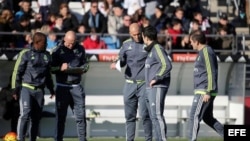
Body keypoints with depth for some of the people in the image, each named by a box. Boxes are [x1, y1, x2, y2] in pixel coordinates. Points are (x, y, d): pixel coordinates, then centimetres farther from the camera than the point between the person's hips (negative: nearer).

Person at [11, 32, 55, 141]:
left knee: (36, 117, 5)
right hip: (26, 88, -5)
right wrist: (15, 89, -6)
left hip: (39, 90, 5)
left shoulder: (47, 55, 13)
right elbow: (17, 71, -2)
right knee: (25, 113, -18)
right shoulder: (25, 54, -3)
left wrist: (51, 89, 26)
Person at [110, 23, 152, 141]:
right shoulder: (126, 44, 10)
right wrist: (116, 64, -4)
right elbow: (122, 60, 18)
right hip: (129, 84, 4)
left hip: (144, 84, -4)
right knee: (129, 115, 6)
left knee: (145, 114, -10)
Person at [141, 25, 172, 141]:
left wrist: (156, 78, -18)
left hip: (157, 88, -10)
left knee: (157, 115, -14)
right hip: (150, 88, 10)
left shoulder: (157, 48, -11)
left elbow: (167, 65, -21)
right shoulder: (151, 49, 17)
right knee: (154, 116, 10)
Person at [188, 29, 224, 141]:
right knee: (207, 118, 14)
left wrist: (208, 93, -22)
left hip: (204, 92, -11)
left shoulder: (206, 52, -14)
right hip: (201, 91, 11)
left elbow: (211, 73, -19)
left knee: (194, 116, -11)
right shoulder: (202, 52, 17)